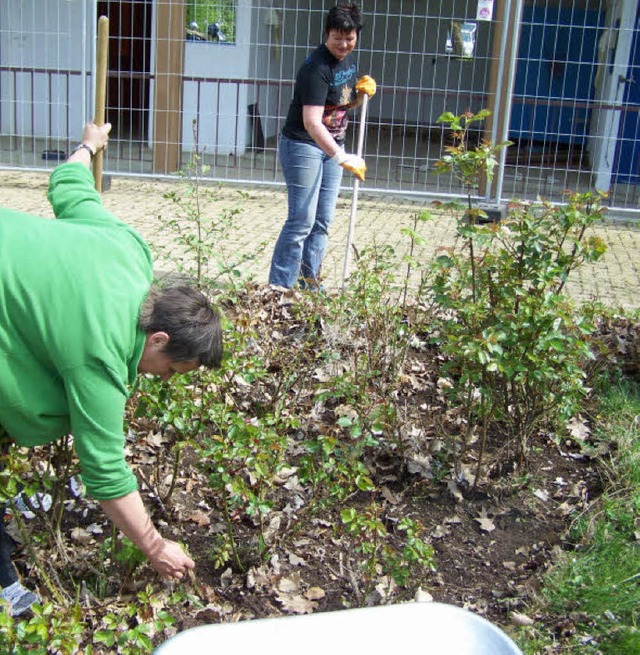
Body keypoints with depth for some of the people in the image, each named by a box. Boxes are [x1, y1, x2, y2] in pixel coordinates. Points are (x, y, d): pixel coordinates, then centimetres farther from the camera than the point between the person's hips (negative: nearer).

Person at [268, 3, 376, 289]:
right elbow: (312, 122, -30)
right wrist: (341, 157, -37)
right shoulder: (317, 68, -22)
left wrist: (362, 91, -2)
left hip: (332, 146, 9)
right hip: (303, 145, -9)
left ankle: (309, 285, 20)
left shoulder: (348, 60, 5)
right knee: (302, 221, -10)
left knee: (322, 221, 10)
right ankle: (279, 288, -3)